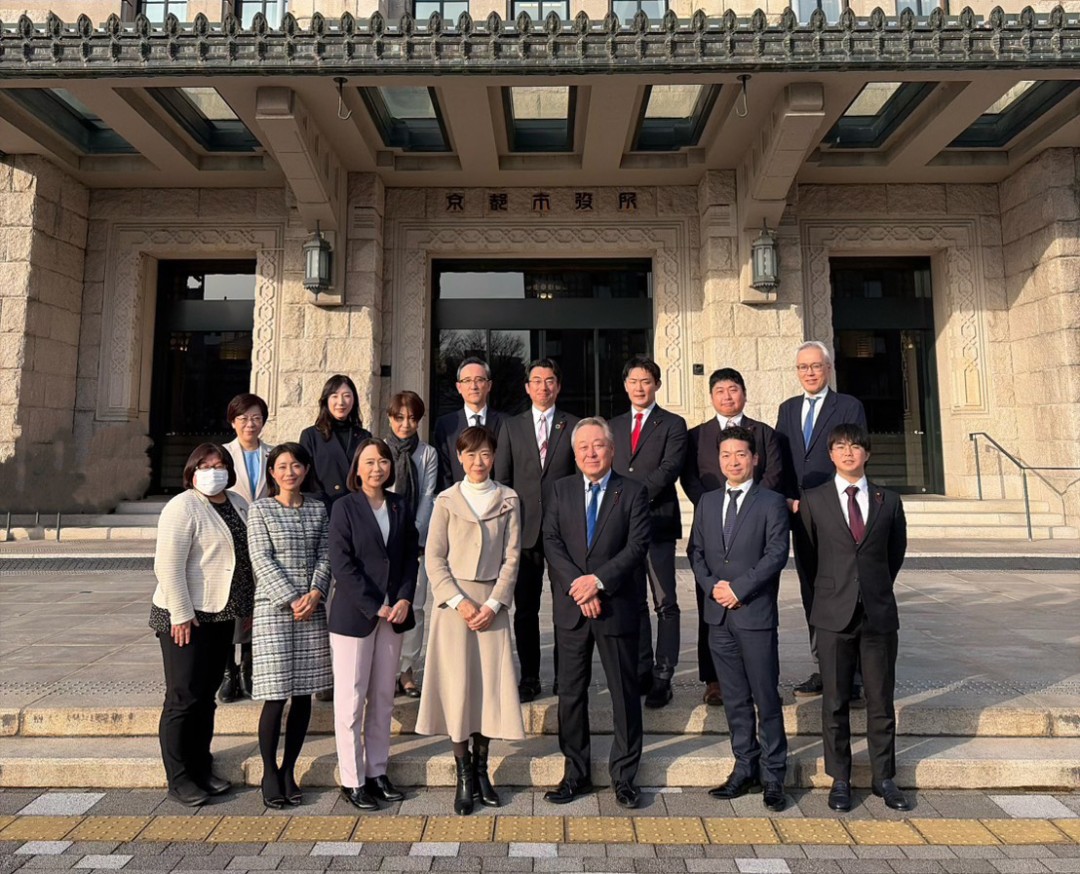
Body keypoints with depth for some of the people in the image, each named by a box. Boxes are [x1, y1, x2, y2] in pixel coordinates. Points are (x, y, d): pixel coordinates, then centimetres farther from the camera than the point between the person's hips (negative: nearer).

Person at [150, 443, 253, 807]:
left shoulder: (238, 505, 10)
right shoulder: (182, 507, -13)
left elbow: (248, 555, 18)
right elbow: (168, 566, -18)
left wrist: (249, 606, 15)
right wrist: (181, 614, -20)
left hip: (221, 615, 7)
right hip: (187, 619, -7)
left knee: (206, 696, 15)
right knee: (183, 698, 1)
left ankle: (201, 769, 27)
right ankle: (179, 780, 13)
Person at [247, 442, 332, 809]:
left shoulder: (318, 509, 10)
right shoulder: (260, 509, 1)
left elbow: (324, 556, 6)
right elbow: (261, 560, -6)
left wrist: (315, 593, -10)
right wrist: (292, 600, -13)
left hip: (312, 609, 3)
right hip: (274, 608, -3)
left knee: (304, 693, 7)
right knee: (276, 695, -3)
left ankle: (288, 771, 21)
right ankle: (269, 775, 14)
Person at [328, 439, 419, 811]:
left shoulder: (400, 506, 8)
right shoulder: (344, 507, -5)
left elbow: (411, 556, 8)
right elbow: (341, 564, -10)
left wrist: (404, 600, -6)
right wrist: (375, 607, -13)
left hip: (394, 612, 4)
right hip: (353, 615, -4)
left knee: (383, 697, 11)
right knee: (351, 699, 3)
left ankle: (377, 771, 24)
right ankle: (352, 780, 16)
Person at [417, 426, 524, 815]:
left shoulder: (508, 500, 5)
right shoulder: (446, 501, 3)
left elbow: (512, 557, 2)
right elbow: (434, 557, 0)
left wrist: (494, 603, -8)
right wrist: (459, 601, -10)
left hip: (492, 602, 1)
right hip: (454, 601, -1)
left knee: (490, 682, 3)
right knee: (457, 684, 0)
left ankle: (481, 769, 20)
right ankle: (463, 775, 12)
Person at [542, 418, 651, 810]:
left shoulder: (633, 492, 0)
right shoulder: (561, 490, 7)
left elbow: (637, 546, -9)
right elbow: (552, 542, -1)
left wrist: (598, 580, -18)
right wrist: (578, 585, -13)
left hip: (617, 606, -2)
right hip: (571, 608, 2)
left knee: (625, 693, 8)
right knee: (571, 693, 10)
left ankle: (624, 776, 24)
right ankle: (575, 773, 25)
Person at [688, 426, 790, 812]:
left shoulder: (771, 502, -2)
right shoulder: (707, 502, 12)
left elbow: (776, 553, -11)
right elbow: (695, 551, 11)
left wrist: (738, 588, -15)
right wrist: (712, 587, -6)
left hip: (756, 614, -4)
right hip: (718, 613, 4)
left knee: (767, 698, 3)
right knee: (735, 699, 12)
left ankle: (773, 776, 16)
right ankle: (745, 768, 24)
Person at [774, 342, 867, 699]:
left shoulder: (849, 406, 1)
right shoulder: (788, 409, 15)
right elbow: (779, 460, 13)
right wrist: (787, 499, -2)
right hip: (799, 516, 5)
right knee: (811, 595, 9)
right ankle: (822, 670, 19)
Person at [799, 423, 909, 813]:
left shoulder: (888, 501, 6)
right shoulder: (813, 500, 1)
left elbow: (896, 552, 16)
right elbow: (808, 555, 7)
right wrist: (828, 593, 9)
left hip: (879, 613, 2)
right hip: (834, 615, -1)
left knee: (881, 700, 10)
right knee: (835, 701, 7)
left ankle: (883, 777, 26)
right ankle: (840, 779, 20)